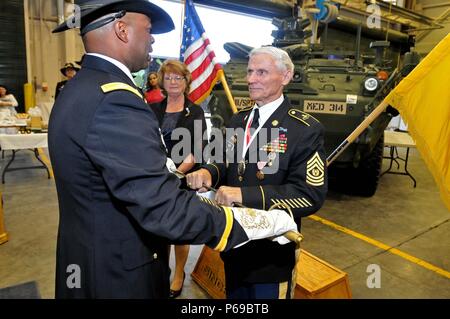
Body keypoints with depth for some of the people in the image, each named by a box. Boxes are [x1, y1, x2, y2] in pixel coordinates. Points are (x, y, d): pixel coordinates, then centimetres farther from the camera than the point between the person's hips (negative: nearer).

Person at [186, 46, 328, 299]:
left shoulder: (306, 129, -16)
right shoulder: (239, 120, 6)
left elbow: (311, 195, -23)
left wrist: (245, 194, -30)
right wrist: (209, 173, -14)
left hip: (272, 253, -6)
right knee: (234, 295, 25)